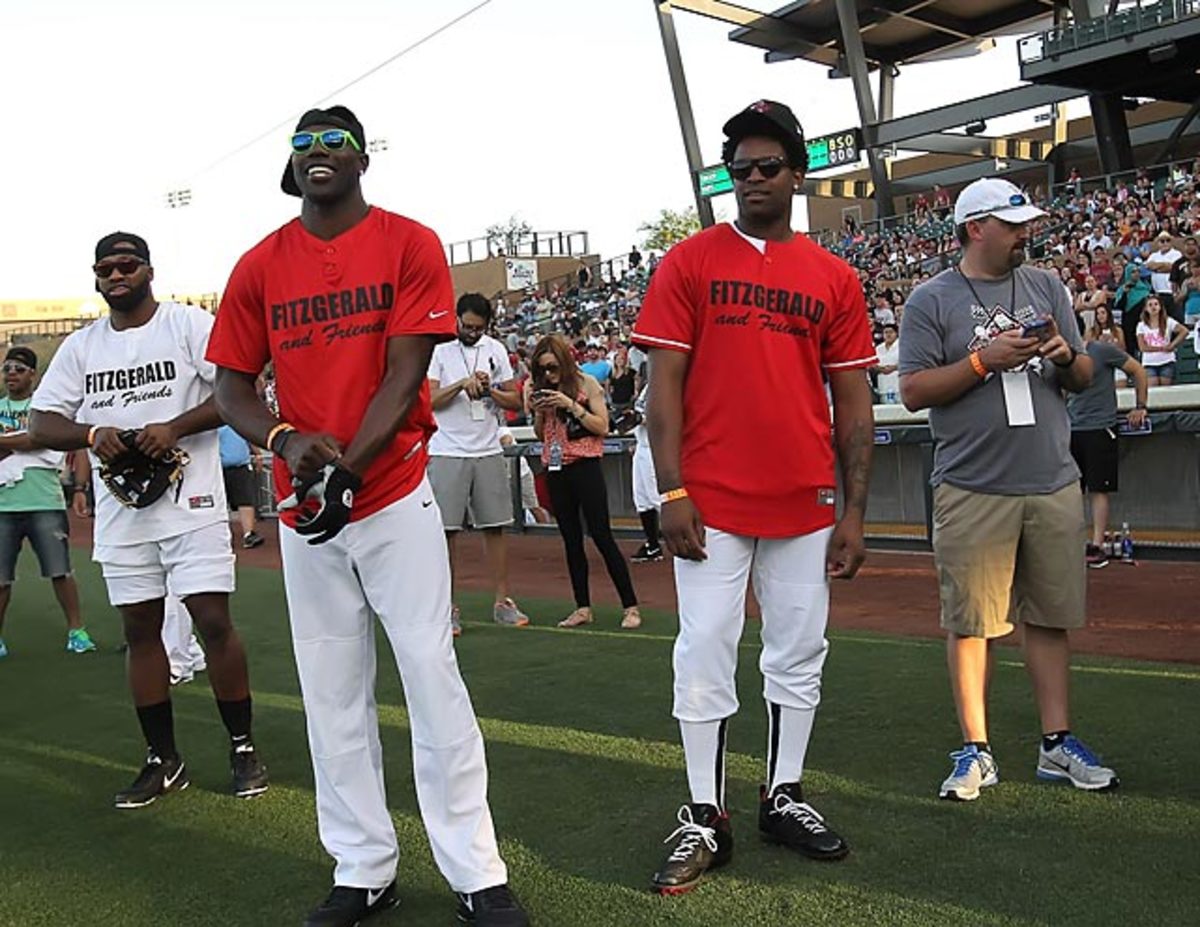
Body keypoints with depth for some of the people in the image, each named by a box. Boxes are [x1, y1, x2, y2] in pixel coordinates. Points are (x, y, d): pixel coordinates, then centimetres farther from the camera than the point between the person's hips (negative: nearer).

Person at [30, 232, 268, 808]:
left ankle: (243, 748, 8)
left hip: (191, 503, -5)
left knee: (214, 621, -6)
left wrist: (173, 427, -21)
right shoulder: (80, 346, 12)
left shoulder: (189, 324, -2)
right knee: (140, 630, 9)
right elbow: (41, 423, 8)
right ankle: (163, 760, 20)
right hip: (120, 512, 5)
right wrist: (91, 433, -13)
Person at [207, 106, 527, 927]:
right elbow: (231, 387, 8)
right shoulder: (261, 266, 8)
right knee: (332, 693, 8)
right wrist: (287, 441, -14)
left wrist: (348, 466, -19)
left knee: (434, 678, -3)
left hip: (395, 496, -3)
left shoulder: (410, 244, 0)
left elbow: (405, 374, -7)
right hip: (303, 511, 4)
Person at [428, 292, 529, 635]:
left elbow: (515, 401, 10)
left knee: (495, 527, 5)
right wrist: (462, 384, -21)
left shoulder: (495, 349, 10)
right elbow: (428, 400, -10)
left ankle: (503, 602, 13)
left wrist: (490, 390, -8)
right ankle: (446, 607, 5)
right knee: (445, 531, -3)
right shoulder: (438, 349, -3)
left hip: (488, 452, 4)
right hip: (447, 452, -4)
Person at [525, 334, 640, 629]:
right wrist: (539, 413, -3)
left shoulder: (586, 383, -5)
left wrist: (571, 405, -17)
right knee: (571, 540, 8)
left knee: (601, 536, -6)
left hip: (584, 467, -5)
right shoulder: (539, 389, 8)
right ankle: (583, 608, 15)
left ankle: (631, 607, 0)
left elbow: (602, 427, -9)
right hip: (555, 470, 5)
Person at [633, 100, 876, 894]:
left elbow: (854, 403, 7)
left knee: (800, 656, 11)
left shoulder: (835, 279, 7)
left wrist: (854, 512, 2)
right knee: (705, 657, 1)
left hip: (806, 504, 3)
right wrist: (672, 491, -10)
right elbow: (665, 382, -2)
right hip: (712, 502, -2)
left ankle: (785, 796, 28)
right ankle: (706, 820, 13)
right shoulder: (691, 262, 2)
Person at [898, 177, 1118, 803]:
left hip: (1054, 487, 4)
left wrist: (1065, 357, -7)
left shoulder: (1046, 288, 14)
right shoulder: (931, 300, 0)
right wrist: (983, 360, -15)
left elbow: (1082, 380, 15)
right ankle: (976, 752, 12)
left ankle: (1058, 745, 21)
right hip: (973, 489, -4)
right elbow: (913, 392, -6)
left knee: (1051, 616, 10)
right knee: (971, 621, 1)